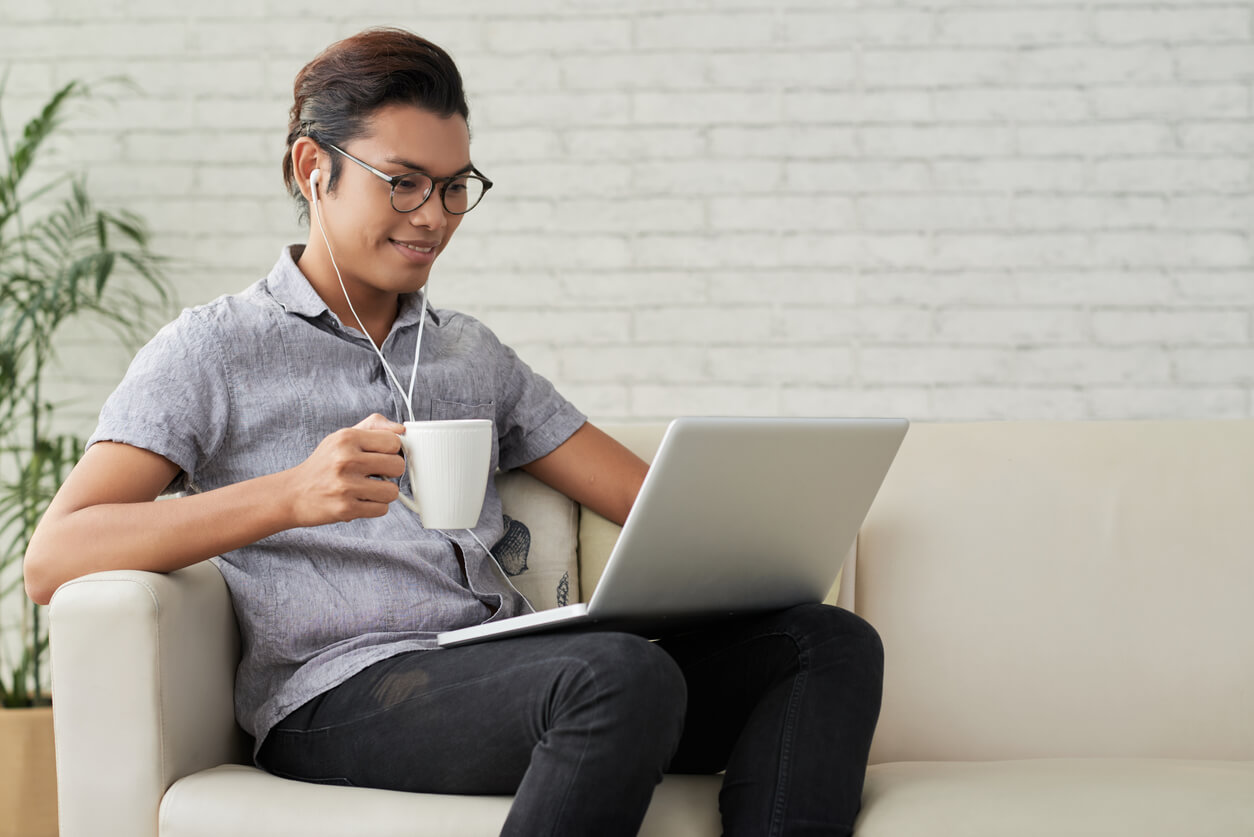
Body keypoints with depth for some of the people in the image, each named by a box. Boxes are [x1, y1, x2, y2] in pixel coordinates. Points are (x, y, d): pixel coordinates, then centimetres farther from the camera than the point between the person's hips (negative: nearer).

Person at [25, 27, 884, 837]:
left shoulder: (474, 354, 25)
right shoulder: (211, 351, 8)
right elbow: (54, 559, -6)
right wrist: (290, 495, -21)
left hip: (510, 672, 6)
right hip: (339, 694, -6)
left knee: (830, 641, -14)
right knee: (624, 676, -35)